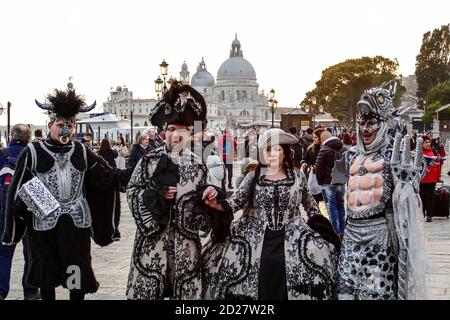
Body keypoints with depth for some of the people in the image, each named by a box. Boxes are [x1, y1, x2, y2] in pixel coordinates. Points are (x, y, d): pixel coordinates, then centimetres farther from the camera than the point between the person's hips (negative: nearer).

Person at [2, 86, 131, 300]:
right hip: (44, 221, -2)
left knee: (78, 273, 3)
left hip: (77, 221, 2)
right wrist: (20, 211, -13)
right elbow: (18, 188, -1)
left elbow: (106, 177, 4)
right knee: (46, 271, 10)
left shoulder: (82, 152, 6)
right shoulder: (32, 152, -3)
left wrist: (131, 175, -9)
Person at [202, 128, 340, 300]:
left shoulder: (297, 176, 5)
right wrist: (217, 204, -23)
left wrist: (321, 227, 10)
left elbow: (310, 205, 15)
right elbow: (235, 202, -3)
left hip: (292, 239, 1)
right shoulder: (253, 177, 3)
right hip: (256, 239, -1)